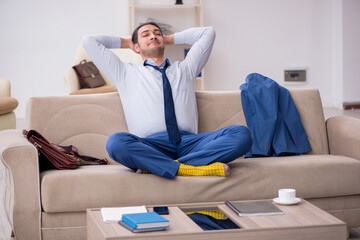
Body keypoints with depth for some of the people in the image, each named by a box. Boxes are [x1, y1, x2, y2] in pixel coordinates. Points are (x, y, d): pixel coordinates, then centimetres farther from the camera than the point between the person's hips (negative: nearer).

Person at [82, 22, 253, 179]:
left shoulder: (184, 69, 31)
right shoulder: (125, 73, 25)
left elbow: (207, 33, 35)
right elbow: (89, 41, 24)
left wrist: (170, 39, 38)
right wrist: (126, 43, 35)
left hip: (189, 142, 3)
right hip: (149, 145, -3)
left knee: (243, 134, -25)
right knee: (116, 142, -36)